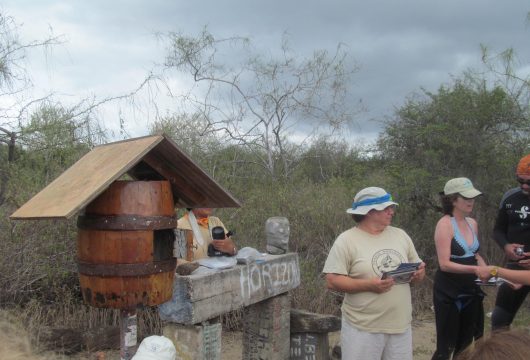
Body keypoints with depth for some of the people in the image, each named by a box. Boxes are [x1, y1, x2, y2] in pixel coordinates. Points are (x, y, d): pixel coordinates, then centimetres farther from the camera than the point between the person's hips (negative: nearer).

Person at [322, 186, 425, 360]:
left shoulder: (400, 235, 8)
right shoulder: (347, 240, -9)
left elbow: (418, 268, 16)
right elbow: (332, 281, -13)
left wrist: (419, 273, -7)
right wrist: (368, 285, -23)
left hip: (400, 325, 5)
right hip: (363, 328, -5)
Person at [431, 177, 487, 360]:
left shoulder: (472, 223, 5)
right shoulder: (445, 224, -16)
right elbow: (445, 264, -21)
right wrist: (475, 269, -27)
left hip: (471, 291, 8)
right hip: (449, 294, -7)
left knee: (465, 344, 18)